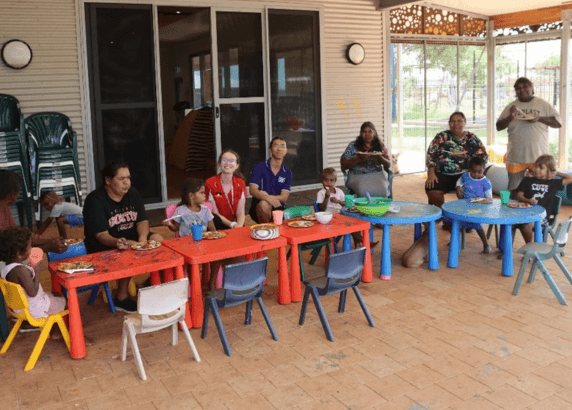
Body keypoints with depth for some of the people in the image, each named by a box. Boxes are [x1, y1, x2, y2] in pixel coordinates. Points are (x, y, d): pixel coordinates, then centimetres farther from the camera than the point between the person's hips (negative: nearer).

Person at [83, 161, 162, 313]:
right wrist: (118, 243, -44)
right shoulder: (95, 200, -16)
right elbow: (101, 235, -23)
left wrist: (142, 239, -23)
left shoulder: (132, 194, 4)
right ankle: (121, 298, -15)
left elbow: (143, 221, -1)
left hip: (131, 238, 6)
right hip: (104, 245, -6)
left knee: (157, 239, -16)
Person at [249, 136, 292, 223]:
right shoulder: (259, 167, 3)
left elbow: (284, 197, 0)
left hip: (278, 207, 2)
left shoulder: (287, 173, 11)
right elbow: (253, 191, -10)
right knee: (264, 204, -36)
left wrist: (268, 196, -20)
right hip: (258, 208, -1)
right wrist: (268, 199, -30)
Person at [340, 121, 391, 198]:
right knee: (364, 191, -34)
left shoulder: (380, 146, 12)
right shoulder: (353, 146, 6)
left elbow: (388, 165, 8)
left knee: (382, 190, -31)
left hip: (377, 174, 2)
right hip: (358, 176, -1)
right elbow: (344, 166, 0)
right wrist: (358, 159, -15)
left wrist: (379, 157, -13)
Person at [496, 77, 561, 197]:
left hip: (538, 156, -1)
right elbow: (499, 127, 7)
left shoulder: (543, 104, 5)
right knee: (515, 189, 6)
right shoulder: (511, 107, 9)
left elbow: (558, 123, 2)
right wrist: (510, 117, -12)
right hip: (516, 156, 1)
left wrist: (540, 118, -13)